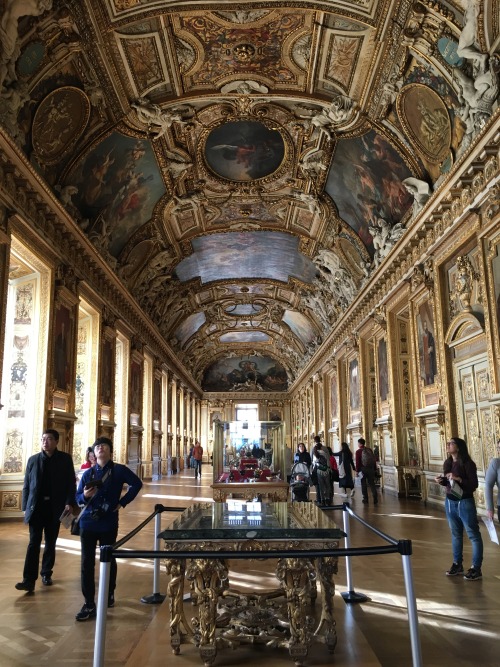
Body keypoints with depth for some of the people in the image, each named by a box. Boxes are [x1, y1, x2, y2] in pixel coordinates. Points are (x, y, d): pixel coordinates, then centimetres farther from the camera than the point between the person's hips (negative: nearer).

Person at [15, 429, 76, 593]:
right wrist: (25, 507, 2)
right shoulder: (33, 460, 5)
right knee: (34, 543, -4)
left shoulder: (65, 459, 0)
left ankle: (46, 574, 24)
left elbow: (71, 483, 0)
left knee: (50, 543, 10)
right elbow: (26, 485, 7)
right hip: (36, 506, 0)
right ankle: (29, 580, -5)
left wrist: (69, 503, -12)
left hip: (55, 507, 0)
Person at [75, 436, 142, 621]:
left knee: (108, 560, 12)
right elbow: (78, 497, 6)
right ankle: (89, 605, 8)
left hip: (108, 523, -2)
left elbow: (137, 484, 1)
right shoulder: (88, 473, 4)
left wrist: (122, 502, -2)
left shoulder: (119, 470, -3)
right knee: (87, 563, 0)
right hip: (88, 523, 2)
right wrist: (85, 496, -17)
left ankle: (109, 595, 33)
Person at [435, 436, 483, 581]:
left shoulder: (467, 464, -14)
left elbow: (474, 485, -17)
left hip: (465, 503, -7)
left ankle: (476, 568, 9)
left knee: (473, 535, 2)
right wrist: (441, 481, -5)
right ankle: (457, 564, 25)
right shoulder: (447, 463, 6)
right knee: (456, 534, 15)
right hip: (449, 502, 7)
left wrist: (458, 479, -28)